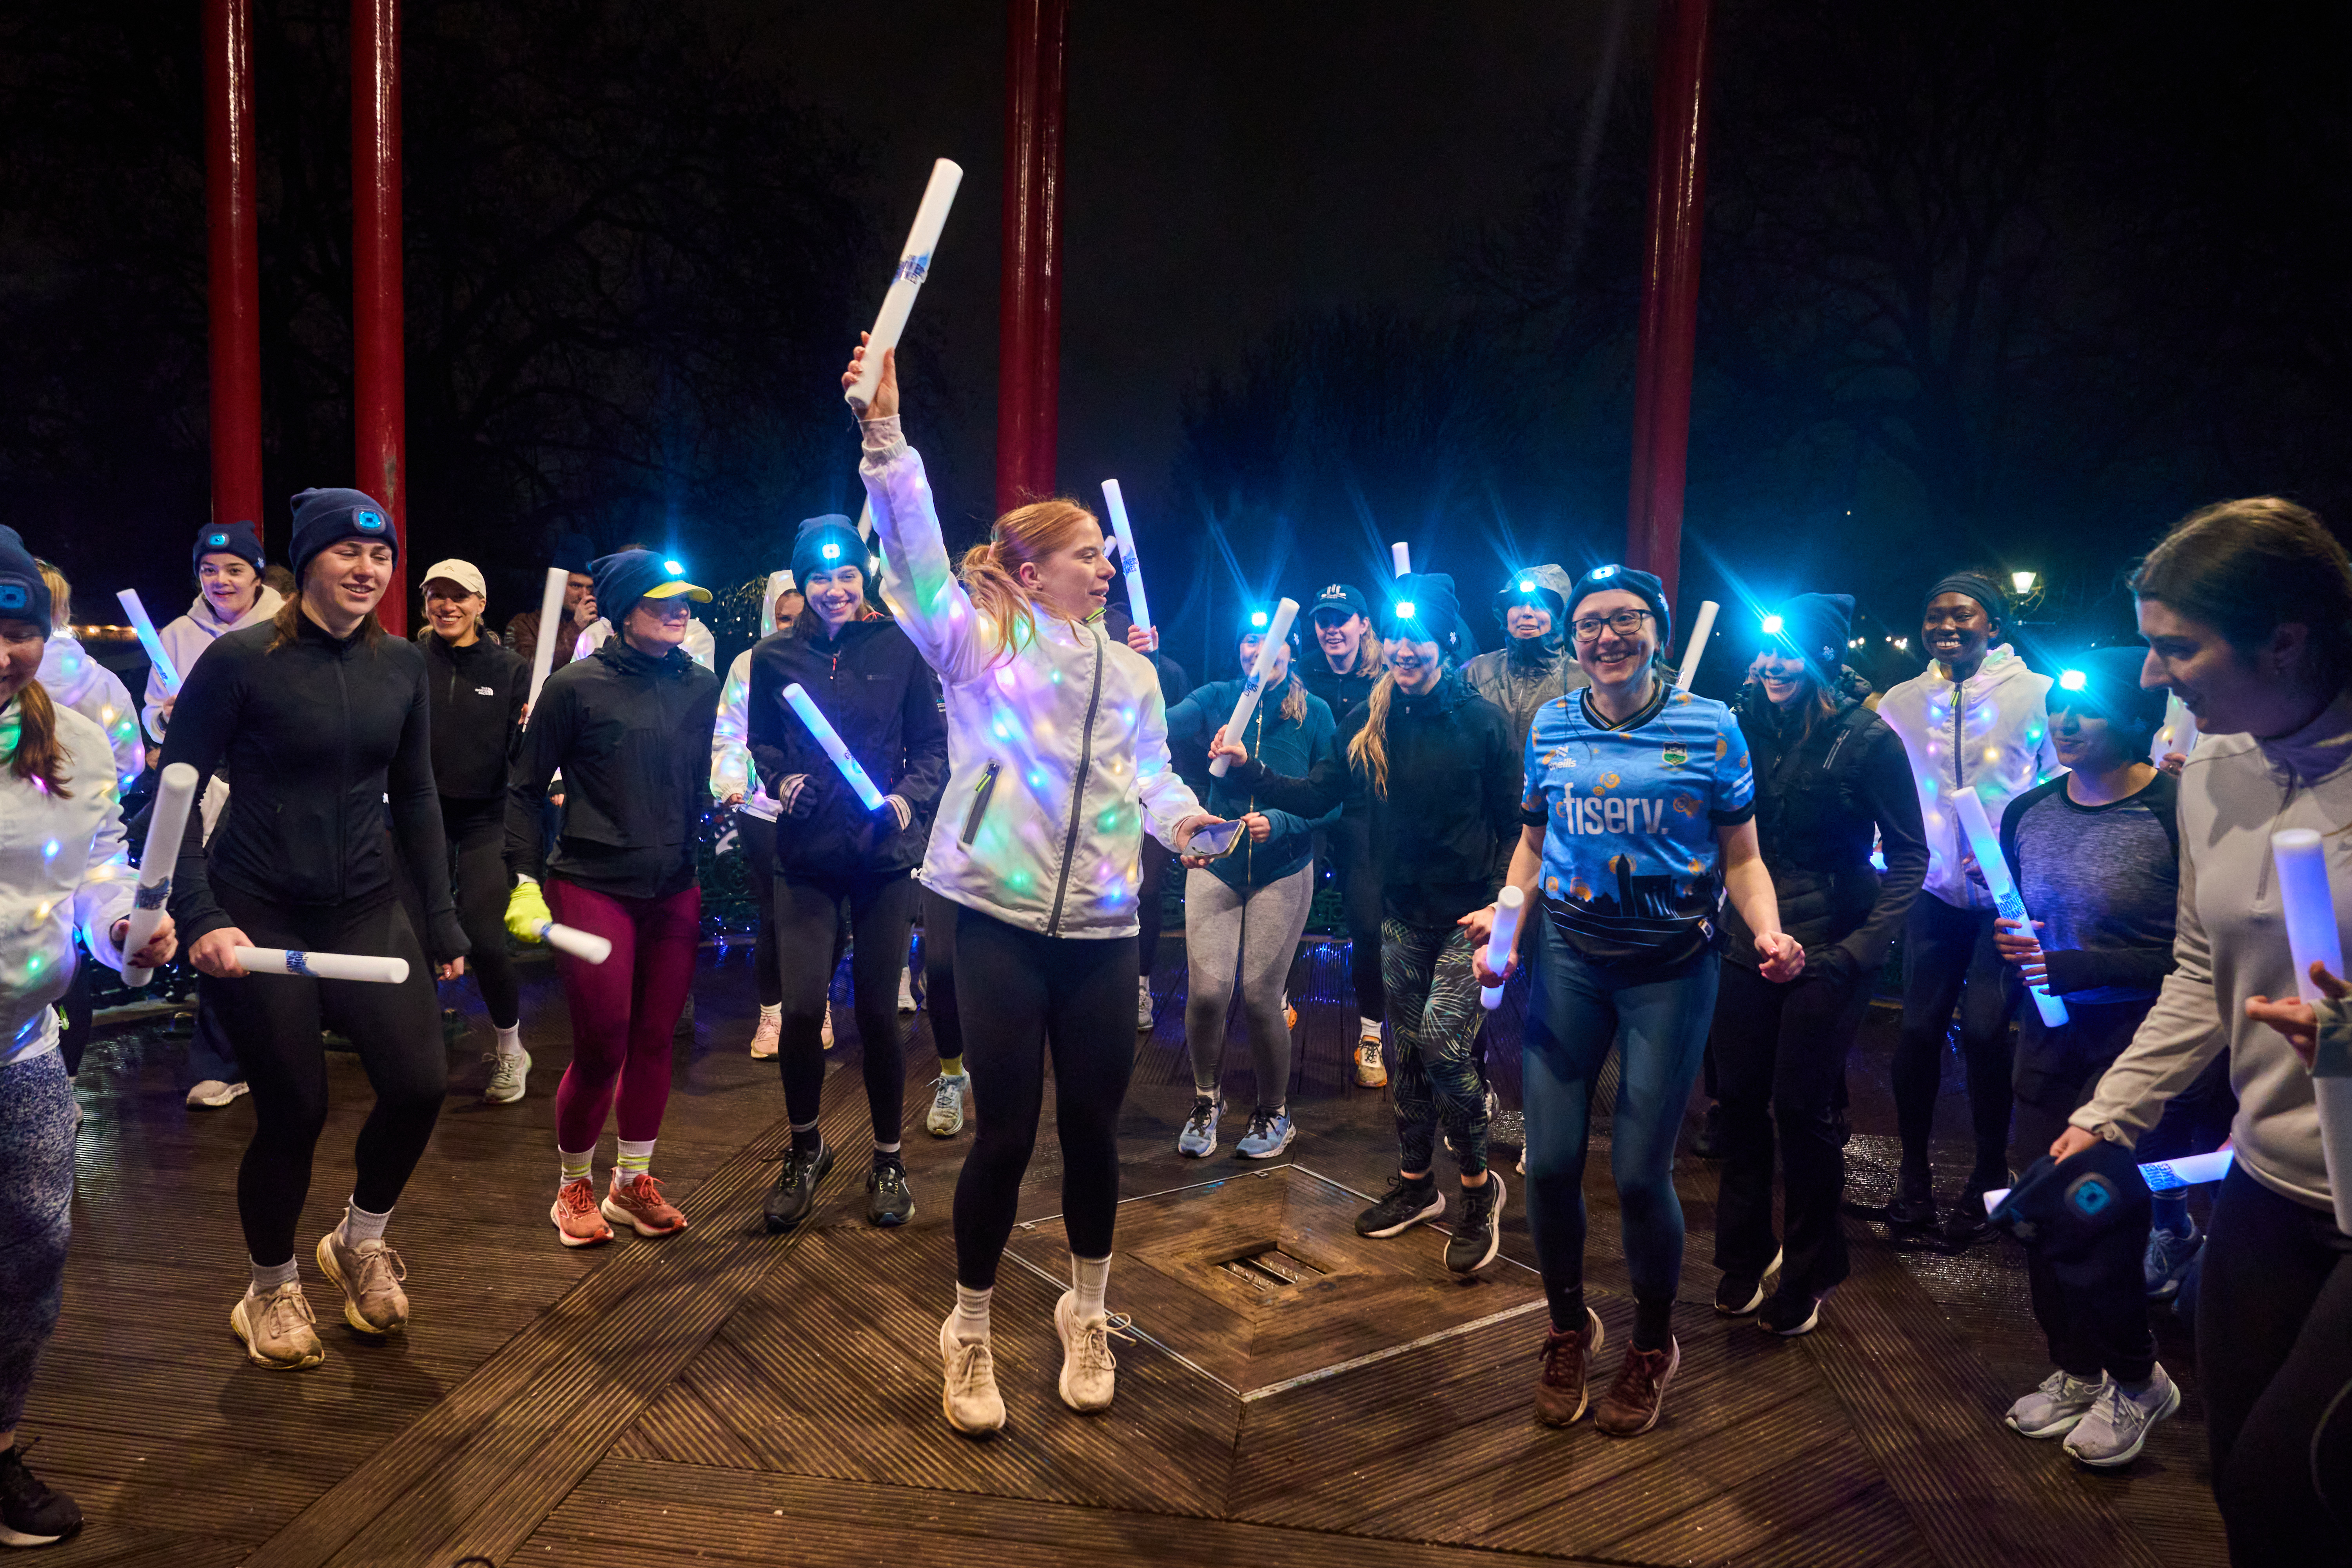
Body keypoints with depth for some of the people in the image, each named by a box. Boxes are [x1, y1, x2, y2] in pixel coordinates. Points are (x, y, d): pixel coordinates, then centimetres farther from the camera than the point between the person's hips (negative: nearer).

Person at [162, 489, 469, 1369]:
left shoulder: (401, 665, 4)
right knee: (294, 1111, 1)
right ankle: (270, 1291, 28)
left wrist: (442, 922, 9)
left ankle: (361, 1241, 24)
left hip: (365, 910, 4)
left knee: (420, 1082, -6)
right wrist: (199, 917, -19)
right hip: (259, 918, -4)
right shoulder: (240, 661, -10)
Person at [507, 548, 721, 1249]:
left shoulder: (701, 686, 8)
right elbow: (525, 790, -1)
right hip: (593, 889, -4)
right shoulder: (577, 686, -6)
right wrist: (525, 881, -7)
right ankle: (573, 1186, 22)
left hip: (675, 893, 5)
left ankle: (633, 1182, 26)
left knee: (654, 1044, 9)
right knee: (601, 1050, -2)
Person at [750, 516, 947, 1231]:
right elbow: (763, 742, 15)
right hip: (806, 854, 1)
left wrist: (908, 797, -16)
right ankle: (805, 1148, 21)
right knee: (801, 1009, -7)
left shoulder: (899, 649, -1)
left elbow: (932, 746, 2)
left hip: (883, 853, -1)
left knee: (878, 1012, 3)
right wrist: (781, 778, -5)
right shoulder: (775, 656, 5)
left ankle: (888, 1159, 24)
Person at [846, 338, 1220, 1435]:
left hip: (1100, 927, 4)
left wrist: (1179, 815, -5)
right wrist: (885, 433, -22)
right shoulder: (976, 643, 0)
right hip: (999, 920, -4)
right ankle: (969, 1336, 23)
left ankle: (1087, 1318, 34)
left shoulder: (1130, 672, 15)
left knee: (1092, 1126, 10)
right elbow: (914, 548, -11)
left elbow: (1150, 770, 17)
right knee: (1006, 1130, 1)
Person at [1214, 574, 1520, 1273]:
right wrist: (1249, 770, -10)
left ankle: (1478, 1184, 7)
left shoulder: (1480, 719, -10)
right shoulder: (1366, 722, 3)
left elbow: (1513, 820, -7)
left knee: (1443, 1041, -14)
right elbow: (1317, 795, 2)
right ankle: (1415, 1182, 30)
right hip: (1403, 913, 5)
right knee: (1410, 1050, 13)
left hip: (1469, 912, -5)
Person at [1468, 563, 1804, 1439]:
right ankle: (1569, 1330, 28)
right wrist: (1505, 918, -4)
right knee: (1551, 1162, -1)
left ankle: (1652, 1348, 27)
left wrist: (1769, 935, -18)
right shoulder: (1551, 727, 5)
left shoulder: (1709, 727, -2)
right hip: (1567, 957, 2)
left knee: (1639, 1173, -2)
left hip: (1671, 967, -2)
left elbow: (1742, 859, 1)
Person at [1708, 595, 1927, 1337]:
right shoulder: (1746, 726, 2)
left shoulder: (1868, 739, -9)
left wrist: (1866, 945, -14)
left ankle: (1809, 1272, 25)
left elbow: (1909, 854, -6)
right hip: (1748, 942, 4)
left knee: (1803, 1108, 4)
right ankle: (1745, 1254, 30)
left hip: (1827, 951, -4)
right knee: (1739, 1099, 9)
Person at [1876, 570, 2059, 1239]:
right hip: (1934, 892, 3)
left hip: (2008, 895, -2)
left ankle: (1988, 1177, 15)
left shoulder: (2034, 695, -1)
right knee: (1919, 1027, 0)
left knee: (1984, 1028, -5)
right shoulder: (1902, 702, 7)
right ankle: (1913, 1168, 18)